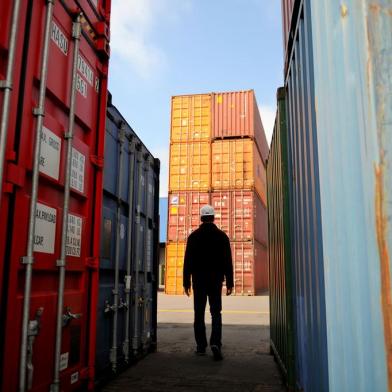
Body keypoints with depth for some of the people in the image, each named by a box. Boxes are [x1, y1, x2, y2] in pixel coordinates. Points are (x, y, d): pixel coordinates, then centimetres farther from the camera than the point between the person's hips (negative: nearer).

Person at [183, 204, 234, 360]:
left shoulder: (194, 236, 0)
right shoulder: (222, 236, 1)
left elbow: (188, 261, -1)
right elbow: (228, 261, 0)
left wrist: (186, 282, 3)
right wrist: (229, 283, 4)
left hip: (198, 280, 0)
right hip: (216, 280, 0)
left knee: (199, 314, 9)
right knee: (216, 313, 4)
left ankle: (201, 346, 12)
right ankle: (215, 343, -13)